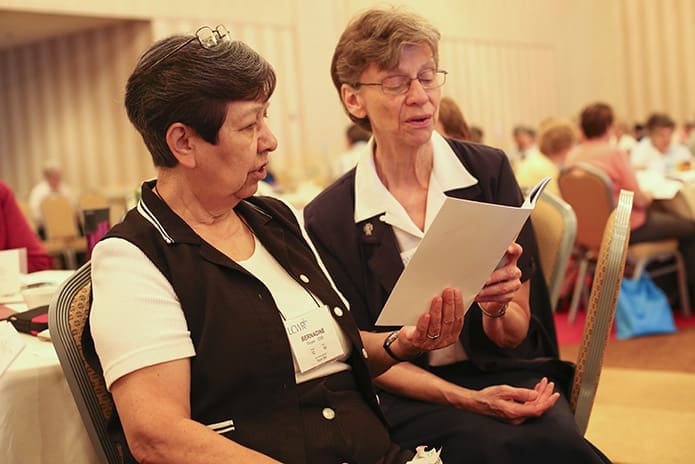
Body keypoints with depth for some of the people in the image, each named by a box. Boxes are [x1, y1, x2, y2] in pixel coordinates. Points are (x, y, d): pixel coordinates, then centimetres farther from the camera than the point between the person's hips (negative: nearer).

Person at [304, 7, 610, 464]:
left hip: (508, 375, 3)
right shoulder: (327, 218, -4)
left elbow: (515, 336, 3)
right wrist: (467, 400, -16)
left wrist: (497, 310, -21)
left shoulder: (490, 170, -1)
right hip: (407, 396, -2)